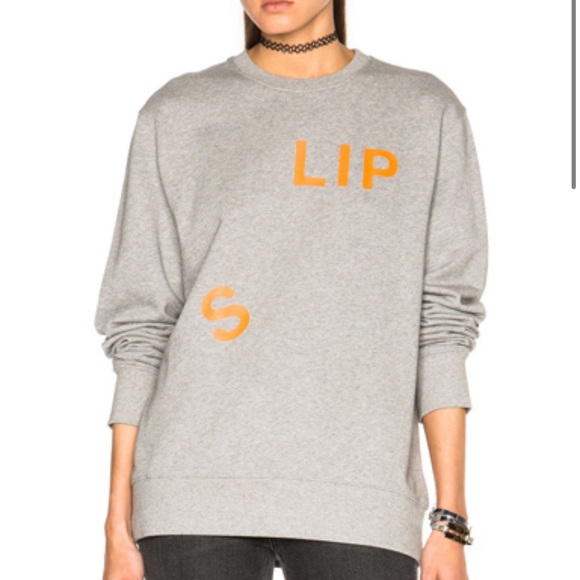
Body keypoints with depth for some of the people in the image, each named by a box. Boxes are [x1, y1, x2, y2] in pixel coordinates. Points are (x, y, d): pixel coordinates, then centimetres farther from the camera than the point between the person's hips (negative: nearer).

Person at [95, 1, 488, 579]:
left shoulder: (426, 112, 10)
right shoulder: (176, 115, 11)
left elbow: (442, 320, 6)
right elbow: (139, 325, 8)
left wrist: (450, 520, 0)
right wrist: (119, 527, 3)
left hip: (358, 494, 0)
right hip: (197, 489, 1)